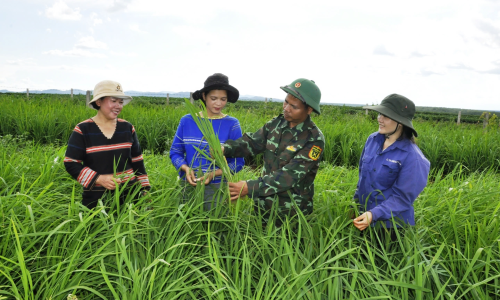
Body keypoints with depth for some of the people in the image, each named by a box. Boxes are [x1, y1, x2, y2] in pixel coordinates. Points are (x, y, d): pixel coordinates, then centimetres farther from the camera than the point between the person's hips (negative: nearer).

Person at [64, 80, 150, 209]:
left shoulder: (127, 128, 4)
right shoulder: (82, 130, -6)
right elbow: (71, 163, -5)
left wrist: (145, 188, 8)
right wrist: (98, 179, -17)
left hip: (130, 194, 3)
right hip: (96, 198, -3)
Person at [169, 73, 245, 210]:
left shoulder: (232, 124, -5)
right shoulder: (187, 120, 2)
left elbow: (238, 161, -4)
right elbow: (175, 152, 7)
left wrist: (213, 174, -18)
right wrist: (186, 168, -13)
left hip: (216, 187, -2)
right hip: (188, 185, 2)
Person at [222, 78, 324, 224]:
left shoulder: (314, 140, -18)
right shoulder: (277, 123, 0)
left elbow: (289, 175, -25)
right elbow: (252, 142, -4)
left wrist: (250, 188, -32)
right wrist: (226, 149, -24)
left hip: (291, 209, -5)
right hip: (264, 204, 5)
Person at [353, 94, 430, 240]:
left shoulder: (411, 157, -21)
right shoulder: (373, 140, -4)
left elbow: (403, 197, -20)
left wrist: (374, 214, -32)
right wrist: (355, 204, 11)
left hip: (391, 227, -5)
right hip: (364, 217, 6)